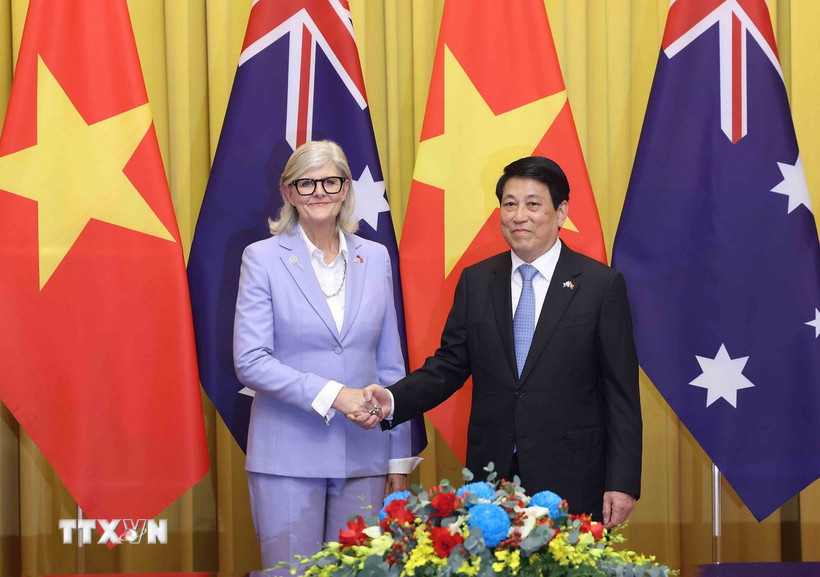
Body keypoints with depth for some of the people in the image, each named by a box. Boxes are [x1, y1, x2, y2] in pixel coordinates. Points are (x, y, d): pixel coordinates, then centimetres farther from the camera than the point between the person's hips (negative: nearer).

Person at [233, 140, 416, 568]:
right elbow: (250, 361, -8)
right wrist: (331, 394, -19)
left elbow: (390, 364, 12)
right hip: (289, 457, -3)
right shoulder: (263, 258, -1)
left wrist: (399, 458, 10)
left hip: (363, 457, 3)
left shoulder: (375, 258, 9)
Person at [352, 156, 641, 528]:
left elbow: (621, 391, -3)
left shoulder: (602, 284, -1)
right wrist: (393, 401, -9)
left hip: (570, 482, -3)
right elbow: (449, 365, 10)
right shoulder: (476, 281, 9)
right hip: (491, 474, 3)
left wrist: (622, 483, -7)